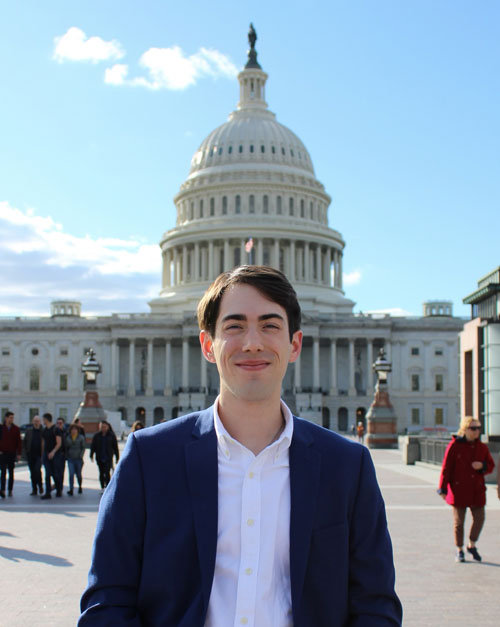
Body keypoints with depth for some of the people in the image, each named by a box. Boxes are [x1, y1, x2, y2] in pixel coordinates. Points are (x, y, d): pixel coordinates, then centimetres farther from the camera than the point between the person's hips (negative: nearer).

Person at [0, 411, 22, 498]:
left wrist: (19, 454, -2)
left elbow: (19, 442, 5)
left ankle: (10, 490, 14)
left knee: (11, 472, 7)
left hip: (12, 454, 2)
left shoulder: (16, 429, 5)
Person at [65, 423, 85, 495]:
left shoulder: (81, 437, 0)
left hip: (78, 459, -1)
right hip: (70, 459, 1)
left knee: (78, 474, 8)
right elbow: (66, 448, 13)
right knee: (71, 474, -10)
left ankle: (80, 486, 34)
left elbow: (83, 448, 0)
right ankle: (71, 490, -8)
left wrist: (81, 456, -10)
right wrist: (66, 457, 3)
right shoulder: (67, 438, 6)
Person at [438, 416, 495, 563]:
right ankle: (459, 550, 19)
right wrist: (443, 489, -6)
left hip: (477, 490, 4)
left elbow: (491, 465, 14)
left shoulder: (482, 447, 6)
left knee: (479, 518, 2)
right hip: (459, 490, -4)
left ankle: (472, 545, 26)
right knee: (459, 521, 4)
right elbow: (446, 468, -6)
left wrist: (482, 466, -10)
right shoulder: (454, 446, -7)